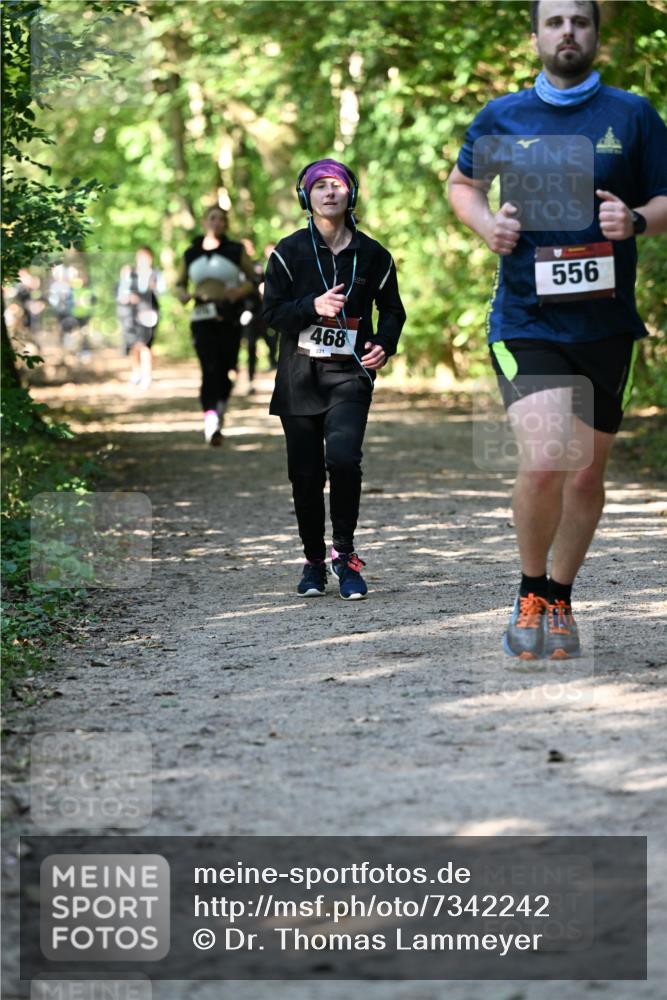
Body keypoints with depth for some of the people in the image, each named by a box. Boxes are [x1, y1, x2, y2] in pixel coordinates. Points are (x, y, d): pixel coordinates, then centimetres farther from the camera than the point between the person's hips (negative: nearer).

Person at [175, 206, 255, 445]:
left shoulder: (236, 251, 5)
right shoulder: (191, 254, 10)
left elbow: (254, 278, 9)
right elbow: (180, 284, 21)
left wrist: (240, 291, -11)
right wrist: (184, 294, -2)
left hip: (230, 319, 1)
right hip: (202, 319, 0)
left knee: (226, 370, 3)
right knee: (210, 369, -17)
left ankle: (220, 412, 33)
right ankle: (211, 424, -26)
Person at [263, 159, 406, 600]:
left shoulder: (371, 254, 6)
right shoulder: (289, 251, 3)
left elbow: (392, 309, 17)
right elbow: (273, 312, -1)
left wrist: (385, 345, -2)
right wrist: (313, 306, -19)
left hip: (350, 374, -1)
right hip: (299, 376, 1)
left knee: (344, 459, -21)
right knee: (305, 475, 3)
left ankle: (345, 553, -5)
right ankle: (314, 561, 20)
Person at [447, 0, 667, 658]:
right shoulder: (501, 117, 5)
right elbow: (462, 184, 21)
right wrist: (486, 223, 0)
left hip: (605, 326, 2)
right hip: (525, 323, -2)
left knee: (586, 476, 9)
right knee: (542, 463, -18)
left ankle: (560, 602, 30)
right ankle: (530, 595, 6)